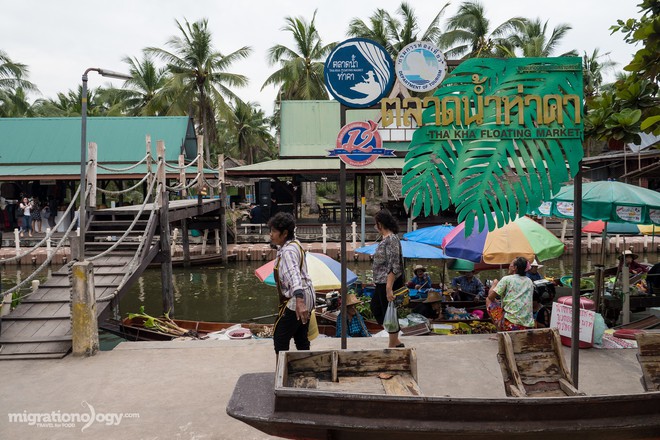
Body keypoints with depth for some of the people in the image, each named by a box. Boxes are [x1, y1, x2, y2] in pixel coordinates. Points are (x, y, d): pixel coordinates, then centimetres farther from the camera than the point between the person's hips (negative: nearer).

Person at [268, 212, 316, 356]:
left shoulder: (288, 251, -22)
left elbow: (294, 275, -38)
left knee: (280, 338, -2)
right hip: (307, 297, 10)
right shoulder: (295, 243, 9)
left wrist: (299, 301, -51)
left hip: (294, 301, -10)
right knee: (301, 338, 17)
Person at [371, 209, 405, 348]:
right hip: (382, 283, 11)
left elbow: (394, 267, -23)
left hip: (388, 283, -11)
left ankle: (394, 345, 16)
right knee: (375, 307, 18)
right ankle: (395, 341, 26)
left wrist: (389, 288, -26)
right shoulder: (386, 239, 11)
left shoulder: (391, 239, -19)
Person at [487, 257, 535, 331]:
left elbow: (490, 296, 0)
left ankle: (501, 330, 12)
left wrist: (494, 284, 19)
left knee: (488, 300, 13)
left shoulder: (507, 279, -4)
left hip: (511, 324, -7)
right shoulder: (530, 282, 13)